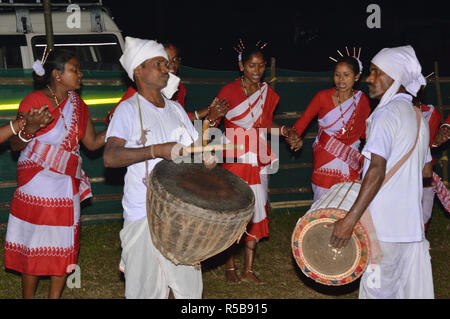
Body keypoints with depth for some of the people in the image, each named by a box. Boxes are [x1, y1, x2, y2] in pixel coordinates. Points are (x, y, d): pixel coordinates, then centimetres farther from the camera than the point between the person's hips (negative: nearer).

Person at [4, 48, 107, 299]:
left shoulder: (77, 105, 10)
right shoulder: (33, 101, -9)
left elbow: (93, 142, 9)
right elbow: (16, 145, -8)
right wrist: (29, 129, -28)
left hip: (67, 185, 6)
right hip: (36, 186, -5)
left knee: (65, 246, 7)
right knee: (33, 246, 1)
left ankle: (55, 297, 18)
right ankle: (28, 296, 15)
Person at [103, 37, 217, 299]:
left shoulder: (175, 109, 14)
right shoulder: (129, 110, -6)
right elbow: (110, 157, -19)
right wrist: (157, 150, -27)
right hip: (144, 215, -6)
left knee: (190, 287, 11)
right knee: (148, 289, 1)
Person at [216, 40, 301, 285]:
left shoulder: (268, 93, 7)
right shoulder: (228, 91, -6)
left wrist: (284, 130, 2)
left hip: (258, 161, 4)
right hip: (234, 160, -4)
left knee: (255, 212, 5)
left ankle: (248, 270, 16)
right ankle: (230, 267, 17)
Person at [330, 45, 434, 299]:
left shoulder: (386, 113, -12)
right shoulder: (418, 116, 15)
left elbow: (377, 170, -21)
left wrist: (351, 219, -23)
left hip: (385, 227, -9)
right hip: (412, 224, 9)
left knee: (378, 289, -2)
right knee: (411, 289, 12)